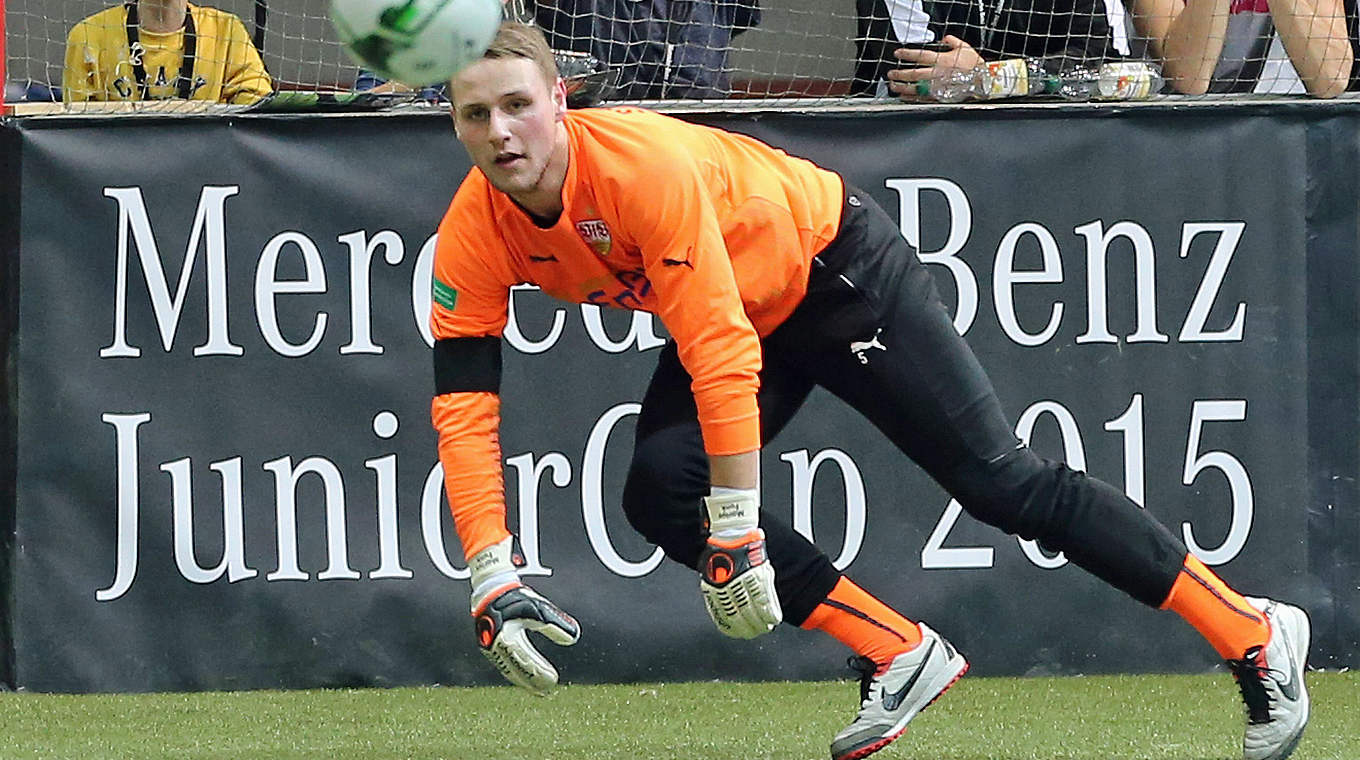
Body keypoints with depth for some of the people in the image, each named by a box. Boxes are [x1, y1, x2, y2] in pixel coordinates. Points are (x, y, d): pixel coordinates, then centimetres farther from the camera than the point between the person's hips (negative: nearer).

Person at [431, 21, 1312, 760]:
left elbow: (723, 355, -37)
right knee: (661, 491, -16)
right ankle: (900, 657, -4)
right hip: (737, 315, 6)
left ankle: (1253, 635, 0)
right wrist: (494, 582, -28)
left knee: (1000, 480, -9)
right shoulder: (475, 237, -17)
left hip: (835, 264, -6)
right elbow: (463, 411, -17)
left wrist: (737, 535, -37)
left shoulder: (644, 165, -36)